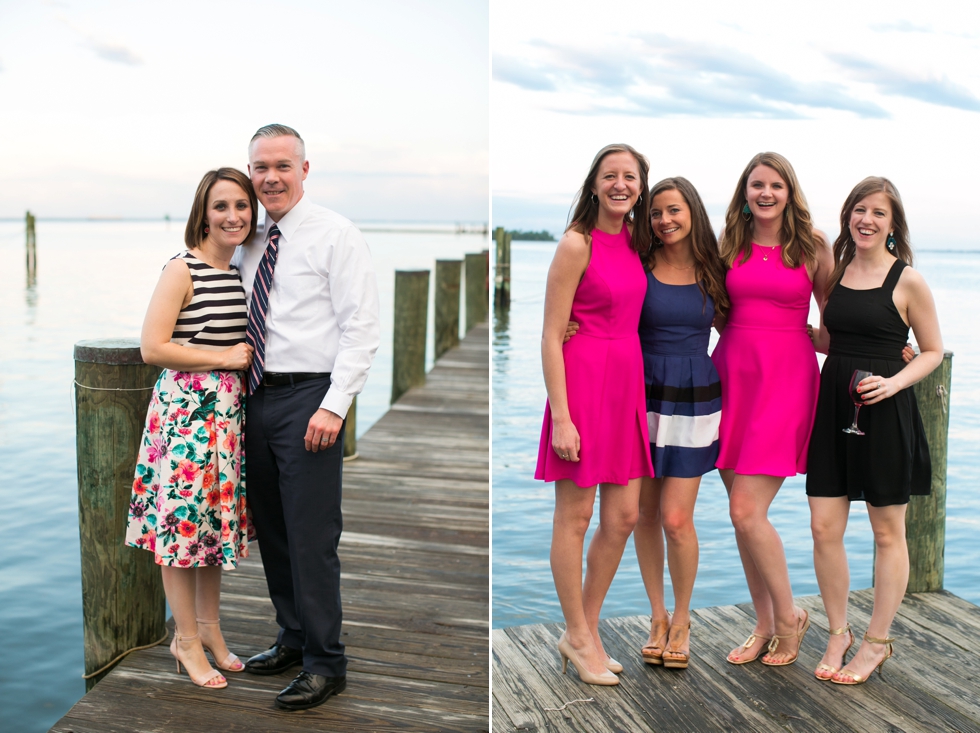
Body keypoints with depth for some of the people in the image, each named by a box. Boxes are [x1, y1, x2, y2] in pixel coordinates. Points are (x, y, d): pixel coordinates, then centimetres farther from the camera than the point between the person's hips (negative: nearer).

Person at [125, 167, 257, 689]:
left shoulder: (242, 271, 9)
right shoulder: (183, 270, -12)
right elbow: (152, 348, -18)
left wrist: (246, 358, 6)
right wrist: (225, 357, -14)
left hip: (227, 411, 7)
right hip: (185, 408, -7)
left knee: (216, 518, 15)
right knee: (182, 520, 2)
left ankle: (208, 627, 29)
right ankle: (187, 640, 16)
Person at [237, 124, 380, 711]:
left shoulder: (335, 235, -6)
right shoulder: (251, 241, 14)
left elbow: (361, 328, -12)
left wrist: (334, 405, -19)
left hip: (309, 399, -7)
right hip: (259, 398, 7)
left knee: (312, 536, -5)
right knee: (272, 530, 14)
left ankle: (326, 663, 6)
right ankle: (293, 639, 29)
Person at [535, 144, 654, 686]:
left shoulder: (632, 241, 11)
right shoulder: (576, 244, -10)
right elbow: (550, 336, -13)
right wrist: (560, 416, -17)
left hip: (627, 382, 8)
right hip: (583, 379, -8)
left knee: (623, 516, 11)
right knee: (575, 515, 4)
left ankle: (587, 628, 26)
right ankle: (578, 636, 18)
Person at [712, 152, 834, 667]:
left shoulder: (812, 247, 1)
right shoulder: (731, 244, 10)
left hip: (785, 377, -4)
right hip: (732, 372, 4)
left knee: (747, 511, -11)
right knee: (743, 513, 7)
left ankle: (788, 616, 11)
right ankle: (765, 624, 23)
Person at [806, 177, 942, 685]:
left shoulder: (907, 281, -5)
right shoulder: (836, 271, 9)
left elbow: (933, 351, 1)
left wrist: (894, 382, -15)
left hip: (884, 412, -4)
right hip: (833, 404, 4)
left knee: (887, 532, 8)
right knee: (824, 528, 2)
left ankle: (877, 642, 21)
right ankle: (838, 633, 21)